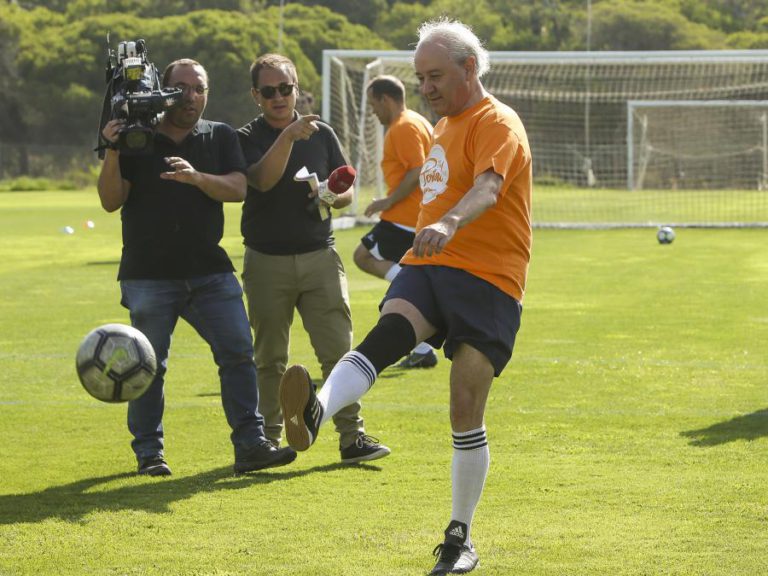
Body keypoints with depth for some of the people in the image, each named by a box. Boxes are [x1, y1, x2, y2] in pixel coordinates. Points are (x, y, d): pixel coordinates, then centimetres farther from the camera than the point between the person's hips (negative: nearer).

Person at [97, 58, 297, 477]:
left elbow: (237, 189, -4)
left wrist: (197, 177, -22)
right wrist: (112, 153, -17)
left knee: (238, 352, -8)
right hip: (148, 276, -2)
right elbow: (111, 201, -2)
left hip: (210, 272, 2)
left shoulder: (221, 137, 10)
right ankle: (148, 453, 10)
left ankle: (250, 446, -7)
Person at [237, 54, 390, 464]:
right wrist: (287, 136, -32)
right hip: (266, 261, -2)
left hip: (319, 256, 2)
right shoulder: (247, 138, 0)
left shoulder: (321, 134, 10)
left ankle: (352, 436, -6)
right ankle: (269, 438, 15)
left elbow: (347, 190, 15)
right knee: (269, 357, 6)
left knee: (339, 350, -7)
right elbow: (262, 180, -20)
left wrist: (331, 196, -8)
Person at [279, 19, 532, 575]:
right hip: (427, 267, 6)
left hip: (487, 279, -6)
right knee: (384, 336, -27)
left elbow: (487, 189, -28)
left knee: (467, 416, -5)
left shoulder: (497, 124, -7)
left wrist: (449, 223, -47)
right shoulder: (444, 126, 21)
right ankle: (314, 414, -55)